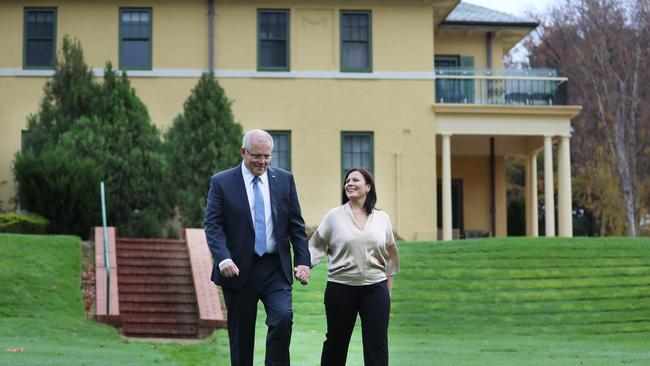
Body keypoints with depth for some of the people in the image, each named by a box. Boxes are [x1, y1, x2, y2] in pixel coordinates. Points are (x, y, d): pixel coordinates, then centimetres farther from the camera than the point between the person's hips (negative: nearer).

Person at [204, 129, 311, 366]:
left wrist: (303, 261, -2)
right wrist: (223, 259, -23)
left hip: (276, 268, 1)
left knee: (283, 318, -19)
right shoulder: (221, 182, -1)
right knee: (241, 335, 6)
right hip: (239, 270, -1)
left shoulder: (284, 179, 7)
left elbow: (296, 224, 8)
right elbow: (213, 225, -7)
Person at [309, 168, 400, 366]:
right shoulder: (334, 216, 1)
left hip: (375, 288, 1)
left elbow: (389, 256, 13)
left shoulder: (382, 218, 7)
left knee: (378, 343, -2)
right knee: (336, 341, 9)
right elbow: (317, 246, 1)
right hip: (340, 288, -1)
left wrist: (388, 290, 13)